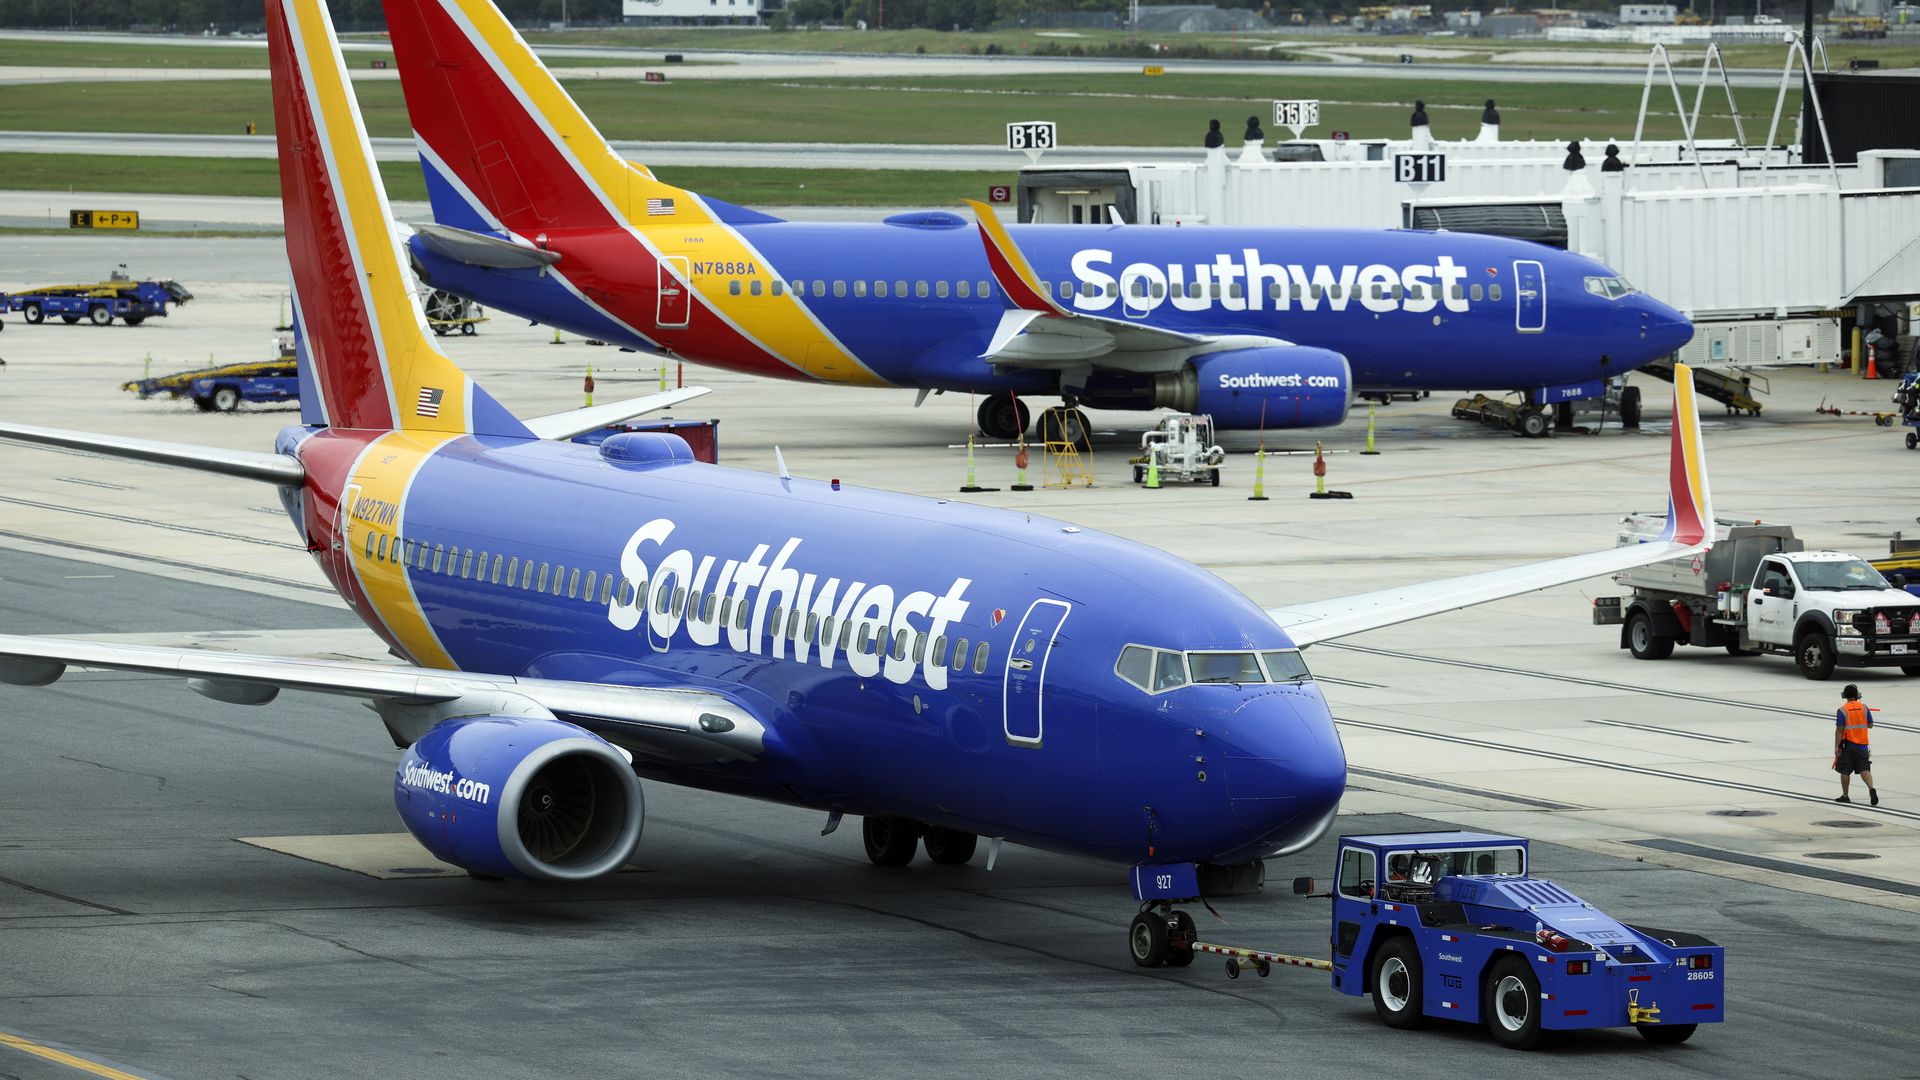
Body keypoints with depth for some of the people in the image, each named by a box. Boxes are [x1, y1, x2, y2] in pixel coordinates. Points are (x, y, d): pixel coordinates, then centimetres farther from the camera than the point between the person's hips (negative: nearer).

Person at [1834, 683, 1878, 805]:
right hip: (1862, 744, 3)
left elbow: (1839, 730, -12)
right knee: (1864, 769, 1)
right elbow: (1870, 725, 7)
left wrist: (1836, 747, -9)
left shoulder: (1842, 710, -9)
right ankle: (1871, 789, -22)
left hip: (1847, 745, -3)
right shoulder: (1864, 707, 0)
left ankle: (1845, 796, 16)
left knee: (1845, 771, 9)